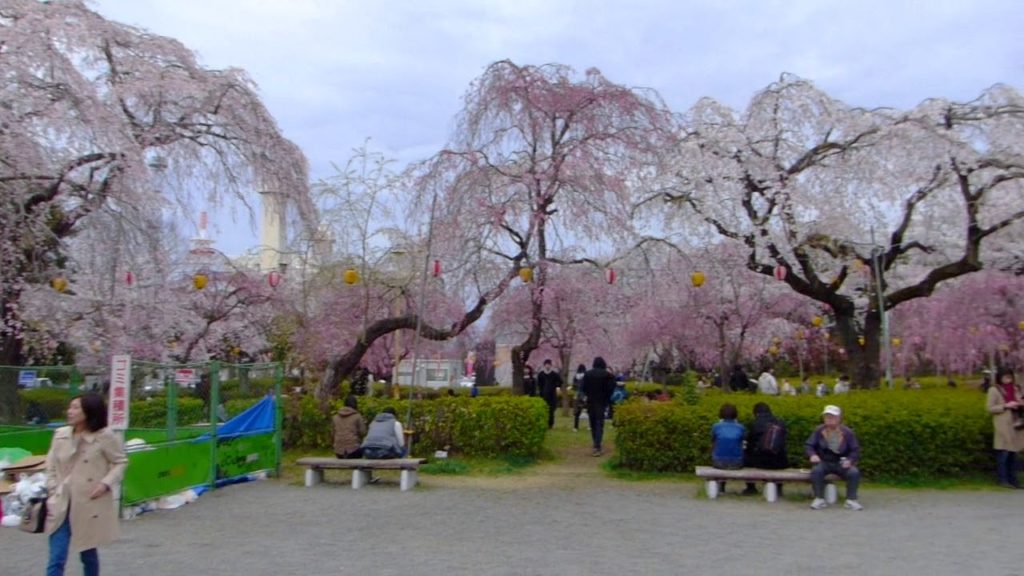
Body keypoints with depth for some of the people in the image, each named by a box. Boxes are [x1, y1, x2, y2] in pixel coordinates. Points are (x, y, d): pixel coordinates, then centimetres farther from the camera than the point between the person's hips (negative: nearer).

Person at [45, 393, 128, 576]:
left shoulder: (104, 436, -8)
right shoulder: (60, 435, 2)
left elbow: (121, 462, 0)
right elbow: (51, 468, 10)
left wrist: (106, 483, -14)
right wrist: (51, 494, 1)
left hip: (90, 505, -2)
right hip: (62, 506, 3)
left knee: (88, 554, 14)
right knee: (56, 559, -2)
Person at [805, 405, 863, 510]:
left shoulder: (848, 432, -1)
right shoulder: (818, 431, -1)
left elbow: (855, 450, 1)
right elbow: (809, 445, 0)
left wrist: (850, 460, -20)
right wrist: (812, 455, -23)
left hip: (841, 463, 1)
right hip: (824, 462, 0)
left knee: (854, 472, -29)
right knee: (816, 471, -34)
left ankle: (851, 500, -12)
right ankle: (819, 499, -21)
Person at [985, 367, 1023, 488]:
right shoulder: (994, 390, -4)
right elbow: (990, 408, -8)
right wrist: (1005, 406, -17)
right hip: (1003, 425, -6)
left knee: (1014, 452, 9)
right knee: (1003, 453, -5)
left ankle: (1013, 479, 17)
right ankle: (1003, 480, 2)